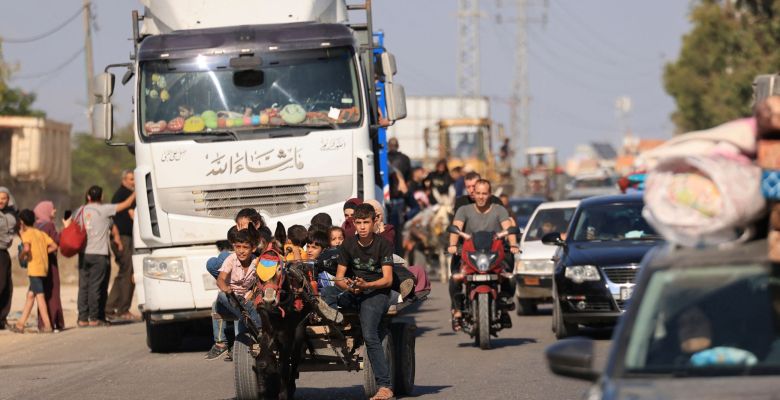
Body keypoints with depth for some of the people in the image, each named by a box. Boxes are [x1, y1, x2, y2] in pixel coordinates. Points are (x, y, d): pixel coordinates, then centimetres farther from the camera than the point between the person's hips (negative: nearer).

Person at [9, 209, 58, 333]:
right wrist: (41, 253, 12)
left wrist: (21, 256, -4)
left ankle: (47, 325, -11)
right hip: (44, 266, 8)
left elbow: (26, 248, -22)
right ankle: (20, 324, 17)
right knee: (30, 295, 12)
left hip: (34, 267, -8)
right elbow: (54, 246, 9)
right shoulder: (41, 233, 16)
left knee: (39, 295, -7)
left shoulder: (26, 234, -5)